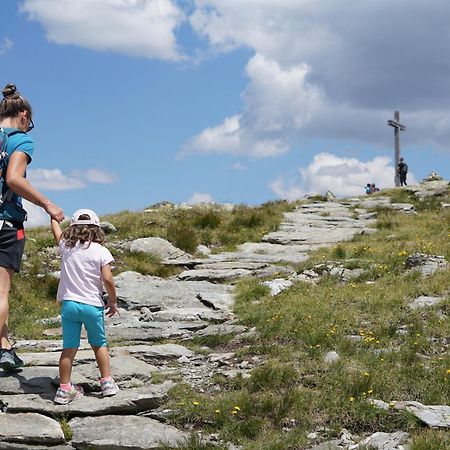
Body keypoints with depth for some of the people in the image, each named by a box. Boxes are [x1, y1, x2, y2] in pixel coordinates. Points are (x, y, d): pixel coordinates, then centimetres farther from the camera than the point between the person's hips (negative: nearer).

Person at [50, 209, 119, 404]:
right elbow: (107, 279, -11)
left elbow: (56, 230, 23)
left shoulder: (66, 247, 3)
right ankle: (107, 382, 18)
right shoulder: (101, 251, -6)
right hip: (92, 305, -2)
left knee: (69, 348, 6)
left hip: (69, 304, 2)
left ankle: (64, 389, 7)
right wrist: (113, 301, 3)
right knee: (99, 344, 17)